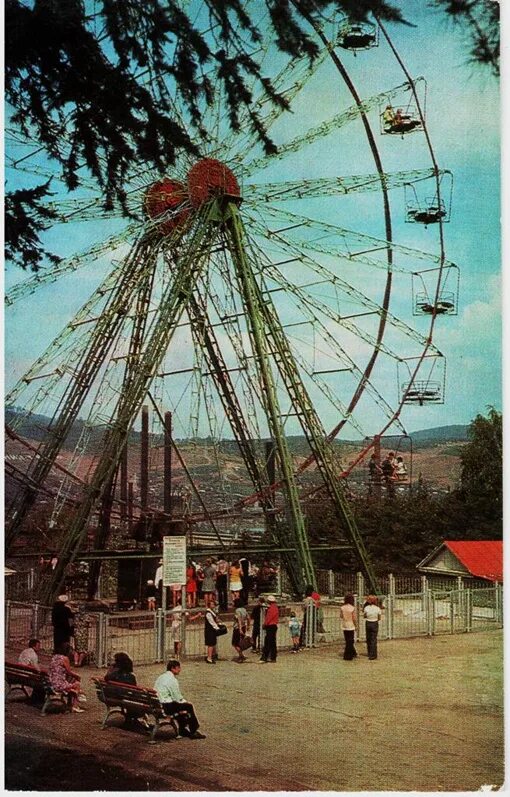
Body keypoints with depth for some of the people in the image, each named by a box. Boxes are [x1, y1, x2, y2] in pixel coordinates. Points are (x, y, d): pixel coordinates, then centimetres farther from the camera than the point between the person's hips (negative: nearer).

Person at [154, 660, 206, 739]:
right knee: (189, 706, 4)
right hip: (167, 707, -9)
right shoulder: (172, 679, -15)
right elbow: (177, 698, -14)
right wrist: (185, 702, 7)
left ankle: (183, 731, 30)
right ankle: (194, 731, 17)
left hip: (158, 705, 9)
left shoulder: (160, 677, 13)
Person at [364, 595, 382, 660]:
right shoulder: (377, 608, -10)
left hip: (368, 624, 1)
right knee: (373, 639, 3)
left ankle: (369, 653, 27)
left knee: (368, 639, 16)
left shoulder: (366, 608, -10)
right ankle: (372, 655, 1)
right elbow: (379, 618, 0)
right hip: (375, 624, -1)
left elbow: (364, 616, 2)